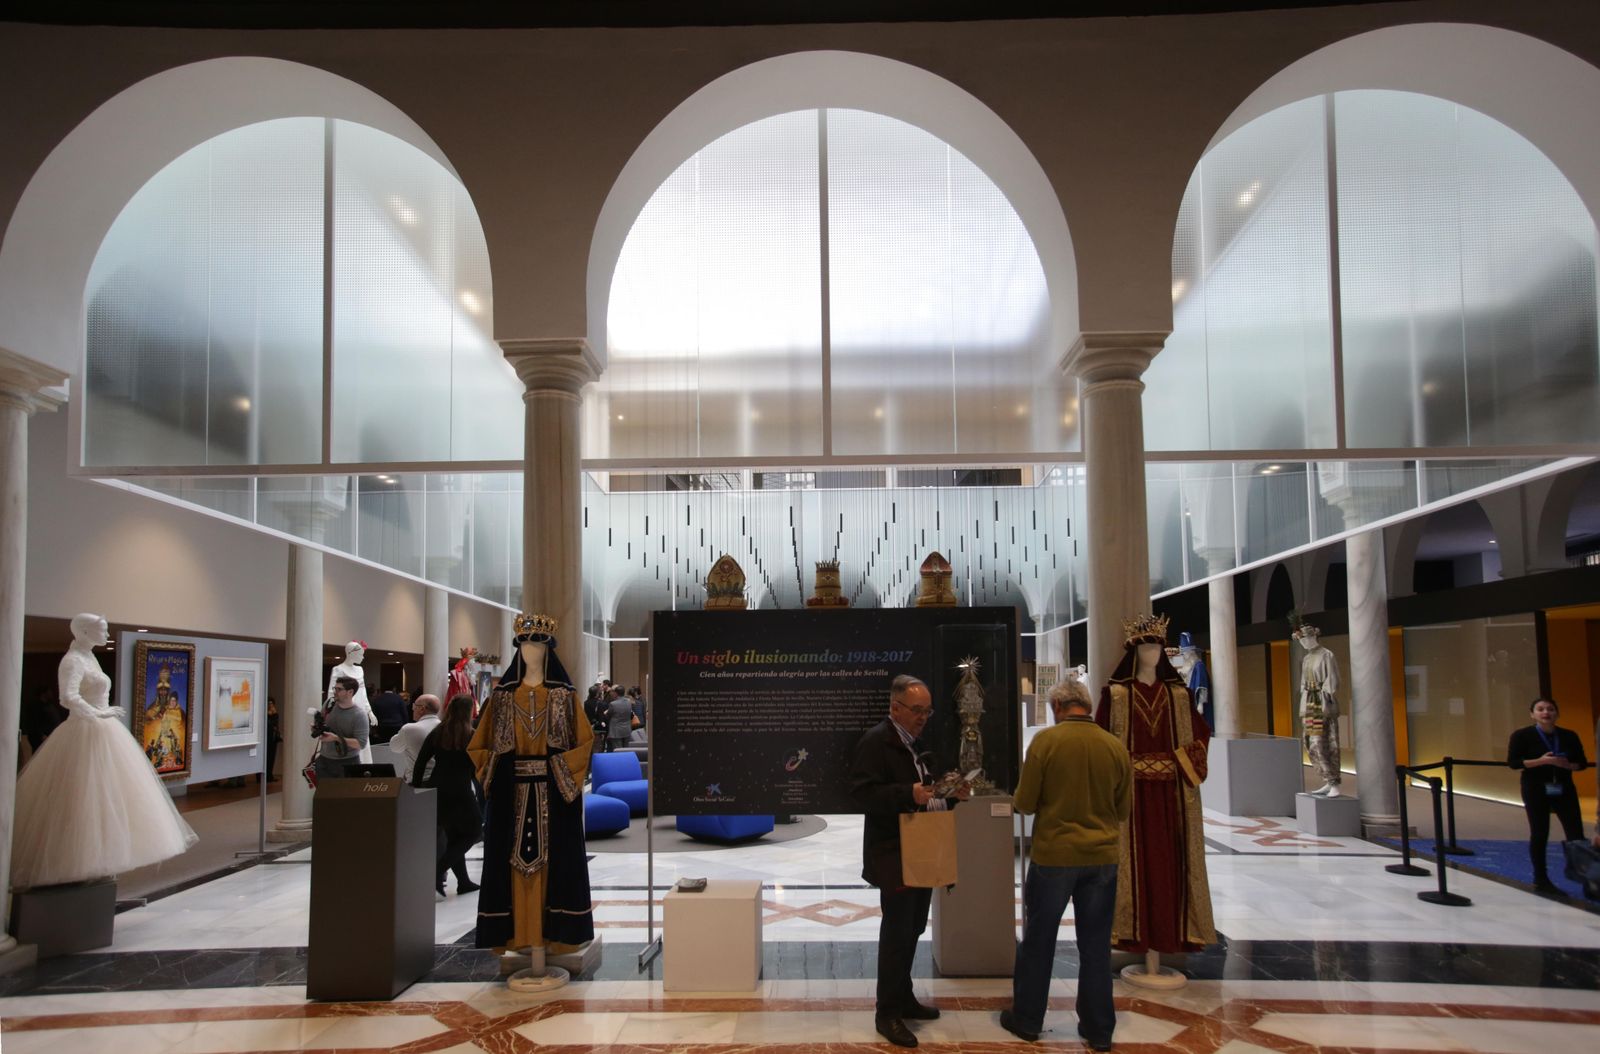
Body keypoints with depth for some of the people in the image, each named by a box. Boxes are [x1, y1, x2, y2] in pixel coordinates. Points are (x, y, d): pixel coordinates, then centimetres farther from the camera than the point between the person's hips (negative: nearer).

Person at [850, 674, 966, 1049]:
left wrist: (949, 795, 1)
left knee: (912, 929, 15)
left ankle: (904, 999, 28)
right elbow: (864, 793, -22)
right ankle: (888, 1013, 6)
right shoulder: (875, 741, -13)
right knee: (897, 931, -4)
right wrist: (910, 794, -33)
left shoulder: (913, 744, 15)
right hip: (893, 856, -9)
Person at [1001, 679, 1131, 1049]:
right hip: (1102, 856, 2)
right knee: (1095, 946, 13)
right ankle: (1098, 1031, 21)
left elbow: (1024, 803, -8)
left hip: (1053, 855, -2)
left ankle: (1027, 1020, 25)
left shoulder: (1045, 741, -13)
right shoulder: (1117, 747, -4)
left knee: (1038, 941, 13)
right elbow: (1124, 810, 6)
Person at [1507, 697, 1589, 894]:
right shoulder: (1522, 736, -6)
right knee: (1539, 834, 2)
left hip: (1564, 789, 3)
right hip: (1536, 790, -3)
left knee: (1576, 834, -3)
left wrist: (1567, 765, -14)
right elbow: (1513, 762, -11)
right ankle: (1541, 879, 12)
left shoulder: (1569, 736, 4)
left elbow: (1582, 763, 8)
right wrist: (1541, 761, -21)